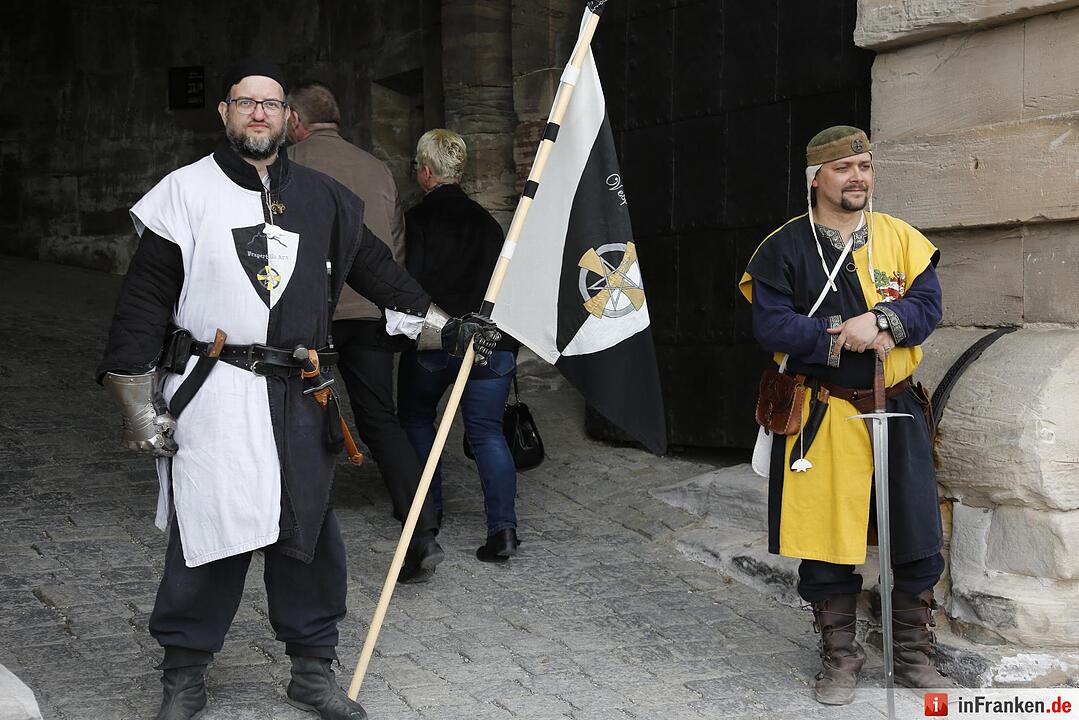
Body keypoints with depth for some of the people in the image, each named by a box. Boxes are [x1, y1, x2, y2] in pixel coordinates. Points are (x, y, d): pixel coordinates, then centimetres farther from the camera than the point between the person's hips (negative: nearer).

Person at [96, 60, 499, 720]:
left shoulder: (323, 199, 12)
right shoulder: (186, 191, 1)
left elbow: (377, 270, 22)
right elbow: (145, 301, 0)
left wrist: (448, 329, 20)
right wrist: (138, 404, -5)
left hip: (301, 397, 4)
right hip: (213, 394, -3)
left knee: (311, 536, 8)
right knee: (208, 536, -1)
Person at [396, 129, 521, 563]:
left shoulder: (417, 219, -4)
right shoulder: (485, 221, 13)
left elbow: (409, 281, -10)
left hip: (432, 342, -4)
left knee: (416, 419, 20)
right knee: (488, 432, 5)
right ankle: (503, 526, -9)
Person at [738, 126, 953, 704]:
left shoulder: (902, 239, 7)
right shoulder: (784, 249, -2)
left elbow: (927, 305, -5)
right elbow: (771, 327, -11)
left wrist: (879, 321, -23)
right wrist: (843, 337, -18)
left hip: (897, 413, 3)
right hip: (822, 417, -2)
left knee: (918, 542, 7)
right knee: (826, 544, 4)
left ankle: (914, 655, 25)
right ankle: (839, 658, 22)